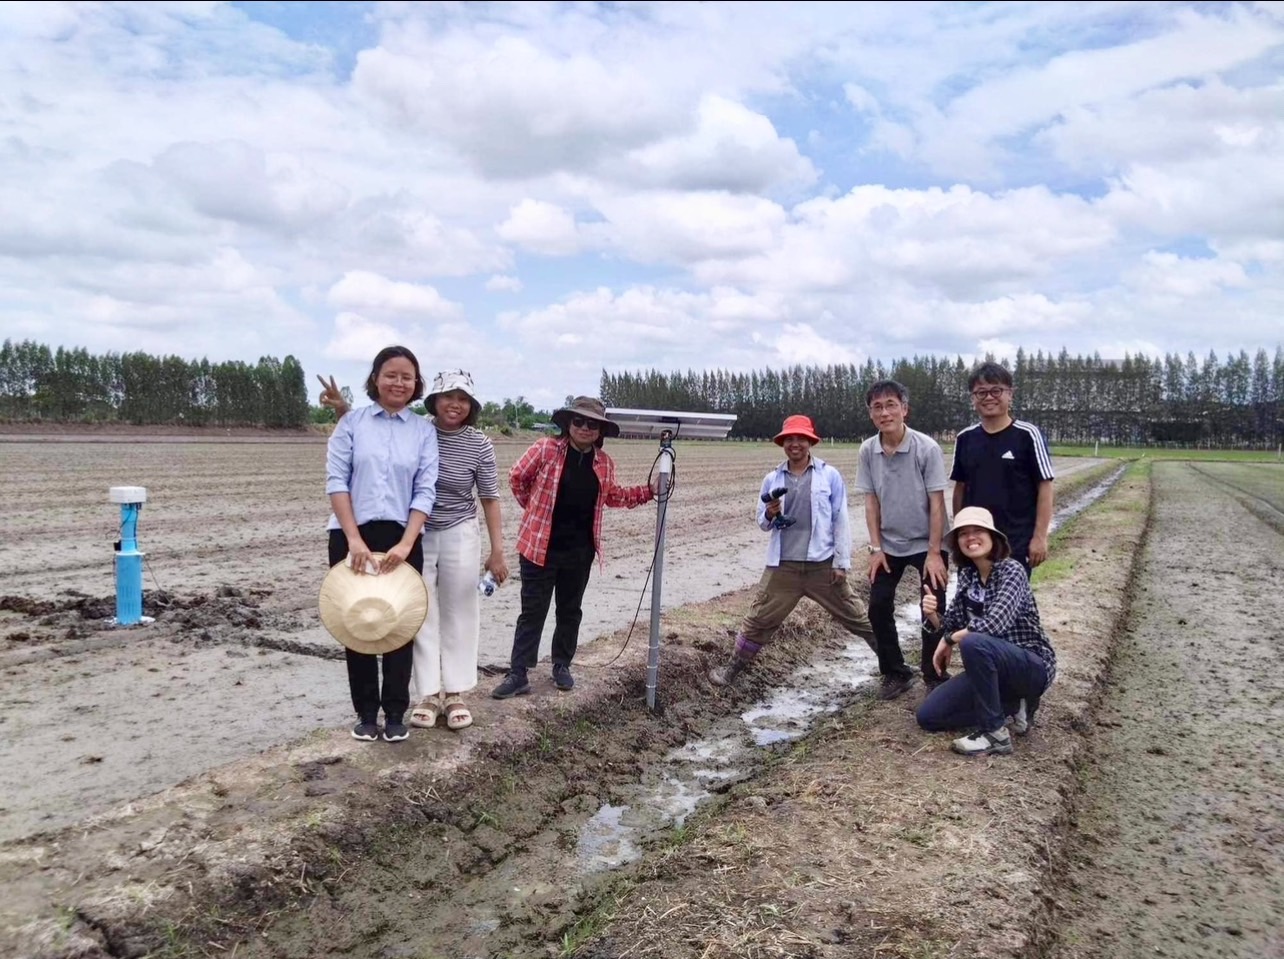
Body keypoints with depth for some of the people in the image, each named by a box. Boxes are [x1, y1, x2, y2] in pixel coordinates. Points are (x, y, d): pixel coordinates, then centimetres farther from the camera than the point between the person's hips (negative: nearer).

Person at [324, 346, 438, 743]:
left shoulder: (423, 430, 3)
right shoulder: (351, 422, 1)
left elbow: (425, 491, -2)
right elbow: (336, 480, -5)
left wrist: (405, 544, -14)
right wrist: (354, 538, -14)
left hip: (401, 538, 0)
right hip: (352, 536, 0)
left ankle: (395, 713, 18)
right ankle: (366, 712, 22)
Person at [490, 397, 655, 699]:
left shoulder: (604, 463, 1)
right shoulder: (546, 448, -11)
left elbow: (612, 495, 17)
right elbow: (517, 477, 0)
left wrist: (648, 492, 8)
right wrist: (537, 508, 8)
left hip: (580, 551, 4)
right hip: (541, 546, -4)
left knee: (570, 611, 15)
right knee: (533, 611, 2)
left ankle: (562, 666, 31)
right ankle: (518, 675, 9)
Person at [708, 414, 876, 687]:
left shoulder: (830, 475, -2)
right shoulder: (772, 479, 5)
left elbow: (841, 521, -2)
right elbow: (763, 524, 10)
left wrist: (841, 563, -6)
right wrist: (770, 514, -14)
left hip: (823, 565, -2)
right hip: (782, 567, 2)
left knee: (855, 616, 10)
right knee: (759, 619, 5)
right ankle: (733, 668, 18)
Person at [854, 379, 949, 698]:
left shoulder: (927, 448, -18)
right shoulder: (867, 451, -8)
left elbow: (937, 503, -15)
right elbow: (871, 502, -2)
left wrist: (934, 552, -15)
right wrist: (875, 548, -5)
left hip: (925, 544, -3)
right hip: (889, 545, 3)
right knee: (878, 607, 3)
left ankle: (934, 677, 19)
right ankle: (895, 674, 21)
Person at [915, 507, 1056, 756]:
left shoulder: (1011, 570, -18)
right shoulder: (968, 575, 3)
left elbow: (995, 624, -33)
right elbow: (952, 627, 5)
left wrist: (949, 640, -19)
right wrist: (932, 614, -17)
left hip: (1032, 666, -7)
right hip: (992, 667, 8)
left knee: (973, 643, -37)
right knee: (928, 716, 0)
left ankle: (995, 733, -20)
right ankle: (1013, 705, 10)